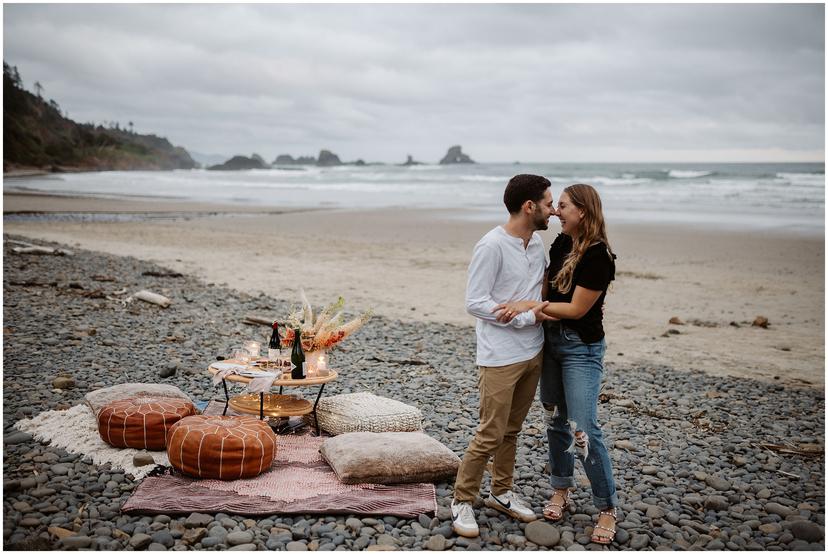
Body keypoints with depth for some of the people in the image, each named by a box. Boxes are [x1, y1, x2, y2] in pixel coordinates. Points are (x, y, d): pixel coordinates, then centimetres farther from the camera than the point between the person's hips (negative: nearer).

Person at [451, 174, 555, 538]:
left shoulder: (537, 243, 8)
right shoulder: (492, 246, -17)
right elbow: (475, 303, -17)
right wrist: (526, 316, -17)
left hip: (532, 354, 8)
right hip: (500, 358, -8)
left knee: (511, 430, 18)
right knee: (490, 434, -3)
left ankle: (501, 493, 33)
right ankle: (462, 501, 13)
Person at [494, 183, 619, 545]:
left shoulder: (598, 256, -19)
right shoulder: (561, 244, 4)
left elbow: (576, 309, -19)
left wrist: (530, 307, -19)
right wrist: (522, 305, -8)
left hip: (582, 349, -7)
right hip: (551, 341, 8)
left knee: (584, 430, -9)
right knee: (555, 419, 15)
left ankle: (607, 508, 6)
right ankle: (561, 489, 31)